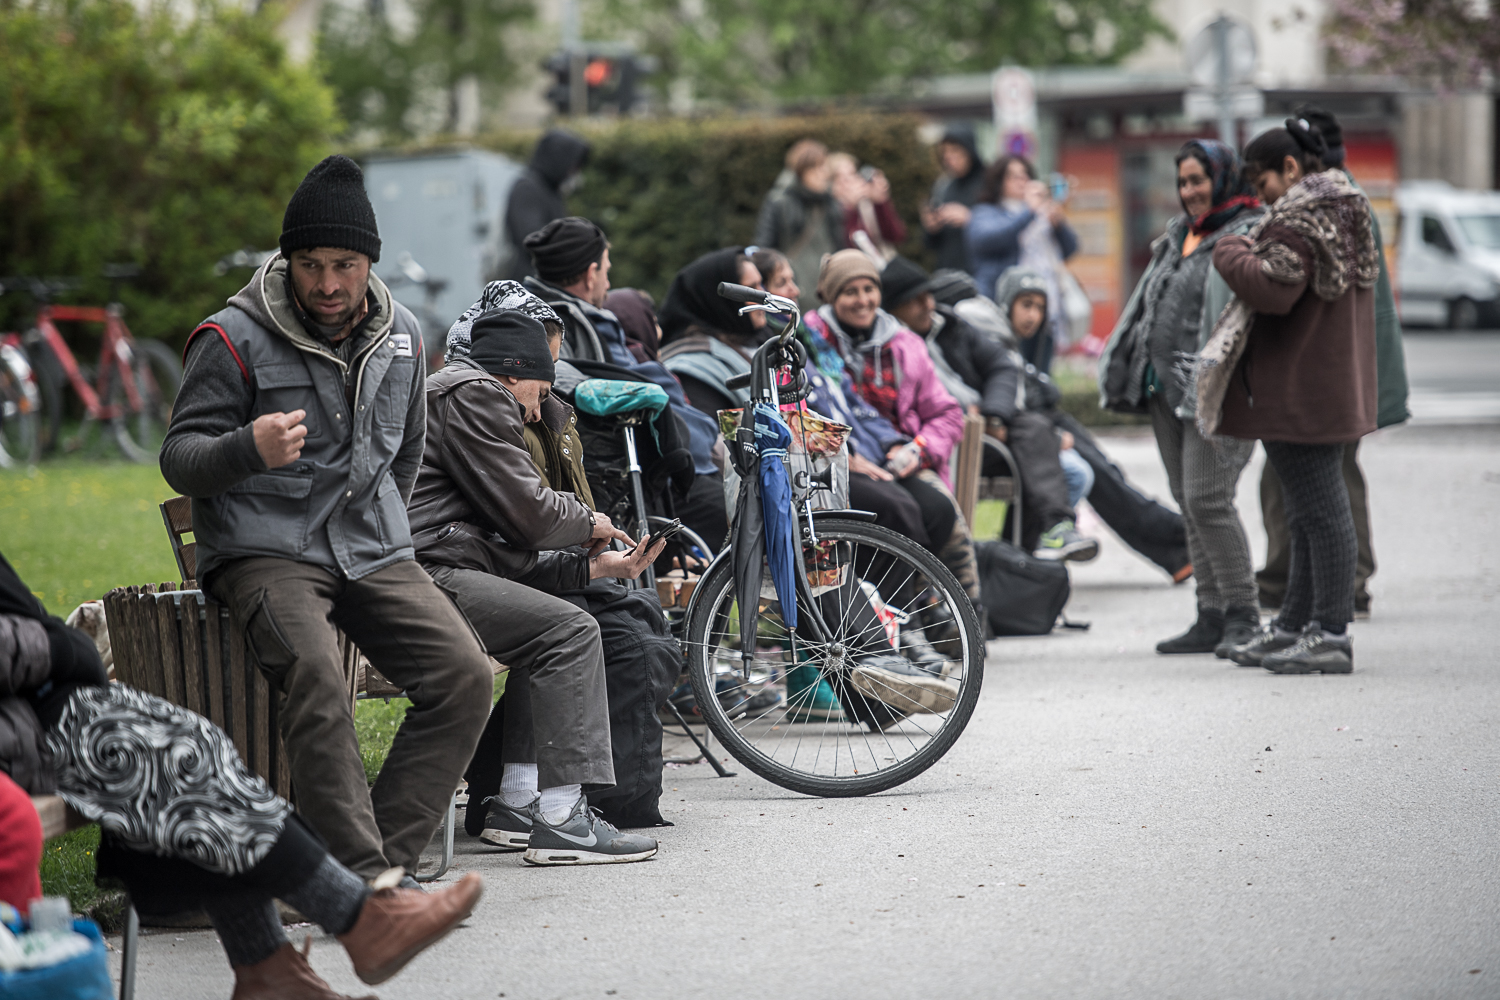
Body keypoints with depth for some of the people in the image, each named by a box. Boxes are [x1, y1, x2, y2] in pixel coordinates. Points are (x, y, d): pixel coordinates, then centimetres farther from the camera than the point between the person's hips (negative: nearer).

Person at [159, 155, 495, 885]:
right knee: (315, 676, -33)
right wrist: (249, 448, -29)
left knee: (466, 676, -16)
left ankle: (386, 859, -15)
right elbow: (179, 460, -9)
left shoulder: (400, 337, 11)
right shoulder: (236, 338, -6)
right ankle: (364, 877, -31)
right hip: (263, 553, -5)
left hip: (372, 552, 5)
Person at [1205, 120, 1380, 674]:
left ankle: (1329, 633, -7)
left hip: (1300, 393, -11)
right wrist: (1251, 254, 14)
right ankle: (1295, 625, 22)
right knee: (1314, 509, 14)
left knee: (1319, 508, -9)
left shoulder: (1301, 217, -16)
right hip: (1333, 389, 11)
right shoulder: (1344, 210, 16)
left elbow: (1274, 290, -26)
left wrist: (1231, 255, -9)